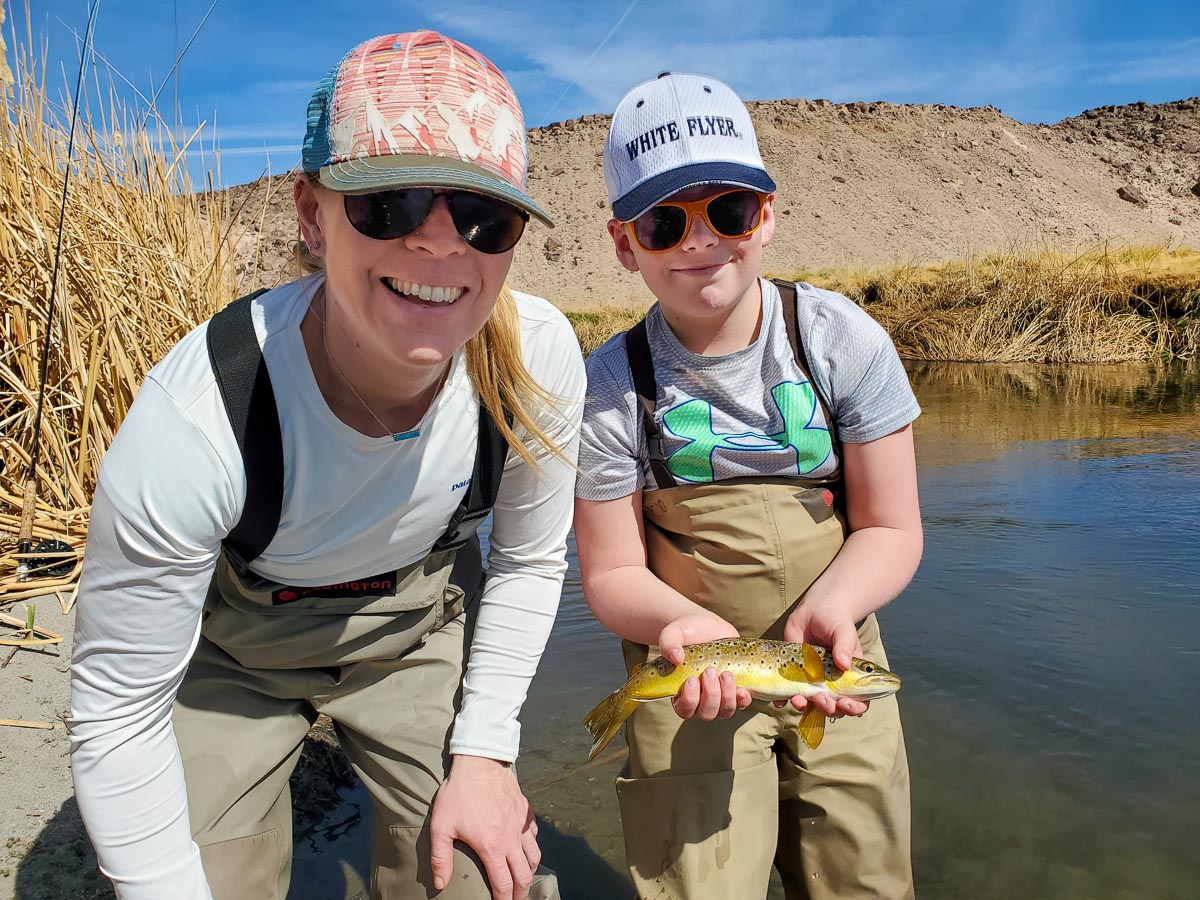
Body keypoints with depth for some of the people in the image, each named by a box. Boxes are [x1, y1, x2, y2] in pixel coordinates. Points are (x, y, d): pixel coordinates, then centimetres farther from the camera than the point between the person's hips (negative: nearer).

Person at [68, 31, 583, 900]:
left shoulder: (540, 357, -26)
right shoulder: (194, 420, -35)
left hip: (421, 624, 2)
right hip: (234, 645, -1)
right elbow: (117, 710, -21)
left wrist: (484, 748, -7)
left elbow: (530, 560, -7)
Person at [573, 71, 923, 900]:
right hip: (693, 671, -2)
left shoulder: (842, 340, -10)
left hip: (837, 657, 2)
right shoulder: (611, 388, -13)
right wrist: (688, 623, -28)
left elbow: (891, 529, -6)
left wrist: (824, 609, -25)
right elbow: (612, 573, -8)